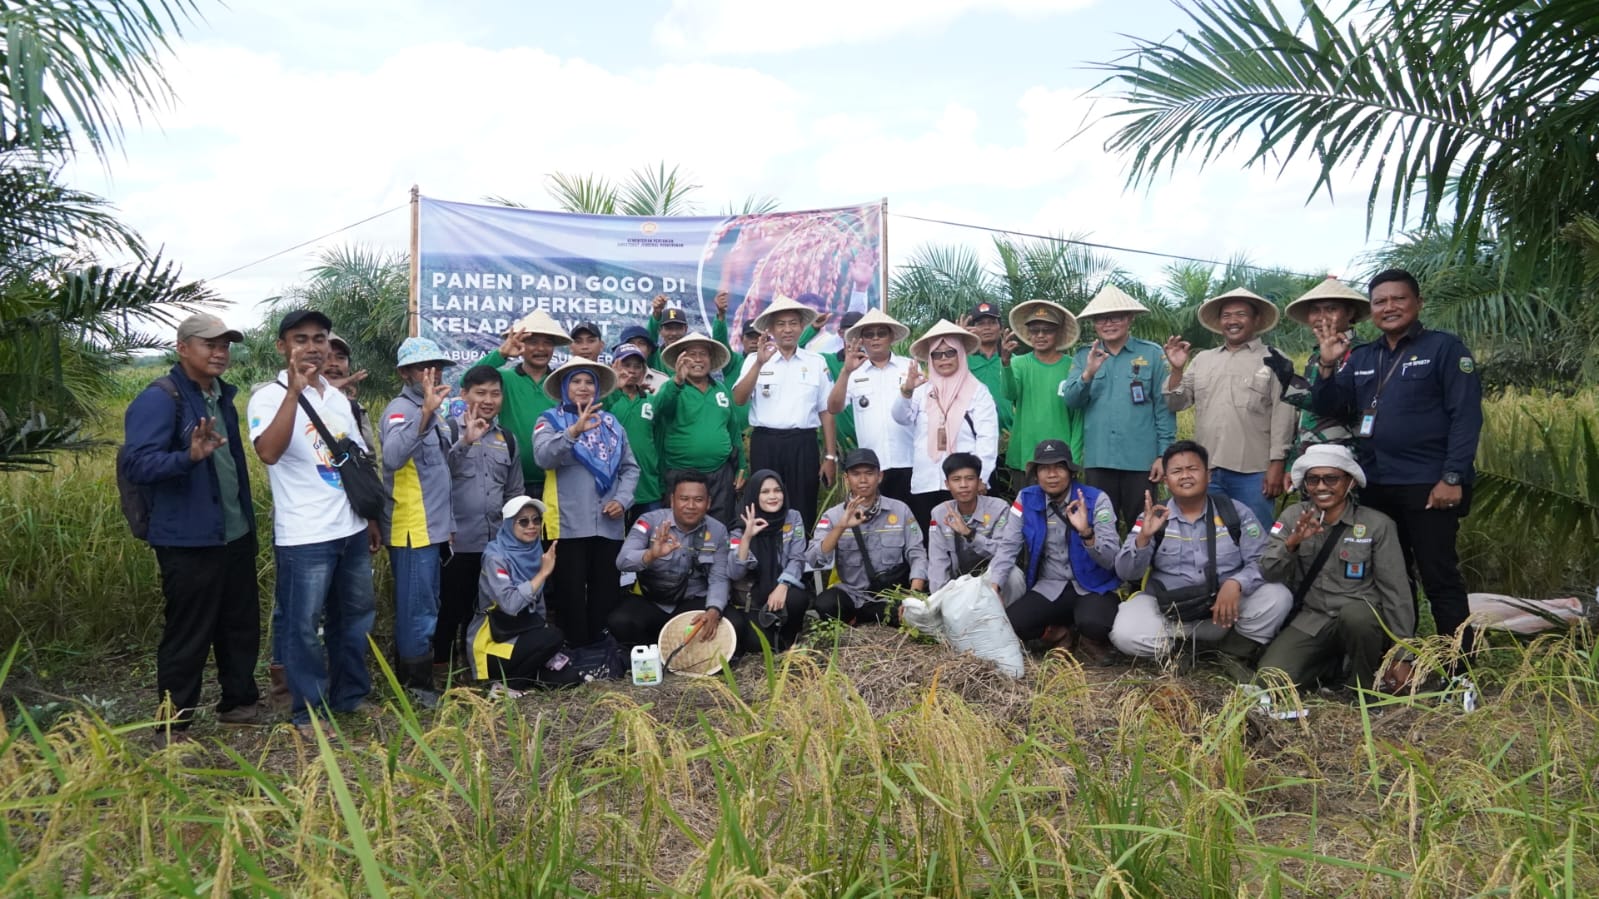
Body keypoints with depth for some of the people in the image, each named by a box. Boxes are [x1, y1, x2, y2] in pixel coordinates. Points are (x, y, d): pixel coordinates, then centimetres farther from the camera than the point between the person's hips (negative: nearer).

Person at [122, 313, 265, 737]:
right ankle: (175, 728, 14)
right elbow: (136, 464, -23)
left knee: (242, 625, 17)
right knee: (187, 637, 1)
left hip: (235, 536, 8)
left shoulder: (222, 395, 13)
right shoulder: (159, 399, -13)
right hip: (189, 542, -8)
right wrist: (190, 456, -41)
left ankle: (239, 702, 33)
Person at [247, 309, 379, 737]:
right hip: (304, 536, -7)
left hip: (351, 529, 7)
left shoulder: (338, 397, 12)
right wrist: (294, 390, -29)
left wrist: (372, 519, 15)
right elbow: (269, 452, -28)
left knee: (354, 616, 15)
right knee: (304, 626, 2)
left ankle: (351, 695, 30)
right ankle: (307, 712, 15)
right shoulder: (270, 396, -8)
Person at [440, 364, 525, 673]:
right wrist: (465, 442, -26)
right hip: (457, 541, -5)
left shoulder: (507, 440, 12)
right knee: (451, 611, 4)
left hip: (496, 543, 5)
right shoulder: (450, 430, -3)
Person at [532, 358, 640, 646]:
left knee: (605, 592, 9)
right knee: (570, 593, 1)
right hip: (568, 524, -4)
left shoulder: (611, 423, 15)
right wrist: (573, 431, -34)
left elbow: (630, 467, 14)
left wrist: (622, 499, -3)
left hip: (608, 524, 4)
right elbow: (544, 456, -18)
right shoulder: (550, 420, 2)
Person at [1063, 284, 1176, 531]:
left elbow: (1164, 407, 0)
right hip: (1098, 459, 2)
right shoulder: (1084, 356, 8)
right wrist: (1088, 374, -19)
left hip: (1141, 459, -2)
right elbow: (1071, 401, -1)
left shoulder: (1152, 354, 0)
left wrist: (1164, 453, -4)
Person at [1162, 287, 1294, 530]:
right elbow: (1176, 404, 13)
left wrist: (1277, 464, -10)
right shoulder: (1202, 359, 14)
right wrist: (1177, 369, -3)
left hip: (1253, 472, -4)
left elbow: (1282, 416, -3)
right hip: (1207, 470, 4)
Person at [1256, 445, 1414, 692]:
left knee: (1354, 613, -38)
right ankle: (1329, 661, 12)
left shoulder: (1378, 524, -6)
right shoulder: (1293, 517, 1)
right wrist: (1292, 542, -24)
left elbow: (1395, 591, -4)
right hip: (1311, 620, 2)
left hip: (1361, 618, -2)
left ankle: (1364, 686, -8)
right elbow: (1269, 575, -4)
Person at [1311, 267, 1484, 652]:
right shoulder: (1361, 357, 13)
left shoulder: (1444, 347, -3)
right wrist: (1327, 366, -5)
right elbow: (1329, 408, 11)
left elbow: (1466, 415, -9)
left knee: (1439, 578, -3)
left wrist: (1453, 477, -17)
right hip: (1376, 485, 6)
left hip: (1428, 485, -6)